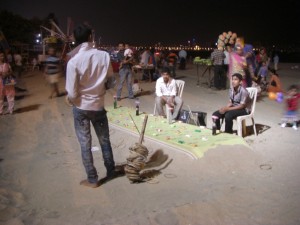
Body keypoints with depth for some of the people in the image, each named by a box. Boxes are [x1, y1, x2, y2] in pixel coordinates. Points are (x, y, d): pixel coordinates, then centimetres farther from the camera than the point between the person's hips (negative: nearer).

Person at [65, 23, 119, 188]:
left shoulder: (74, 61, -18)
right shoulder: (104, 56, -11)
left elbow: (72, 93, -16)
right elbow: (111, 82, 0)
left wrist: (70, 99, 6)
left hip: (81, 107, -2)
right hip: (99, 105, 3)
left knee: (85, 144, 11)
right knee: (104, 140, 20)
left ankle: (92, 179, 22)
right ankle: (111, 171, 34)